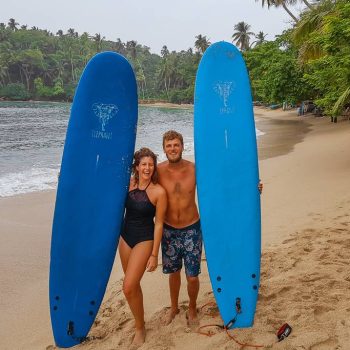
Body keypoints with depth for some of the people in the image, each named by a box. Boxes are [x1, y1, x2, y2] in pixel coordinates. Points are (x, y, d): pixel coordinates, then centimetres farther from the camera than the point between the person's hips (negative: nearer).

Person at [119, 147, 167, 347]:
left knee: (129, 287, -9)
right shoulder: (129, 183, -2)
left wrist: (154, 254, -12)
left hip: (144, 239, -5)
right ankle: (139, 320, 41)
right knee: (133, 285, 18)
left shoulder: (159, 191, -16)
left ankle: (140, 328, 15)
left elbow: (159, 223, -13)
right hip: (125, 236, 5)